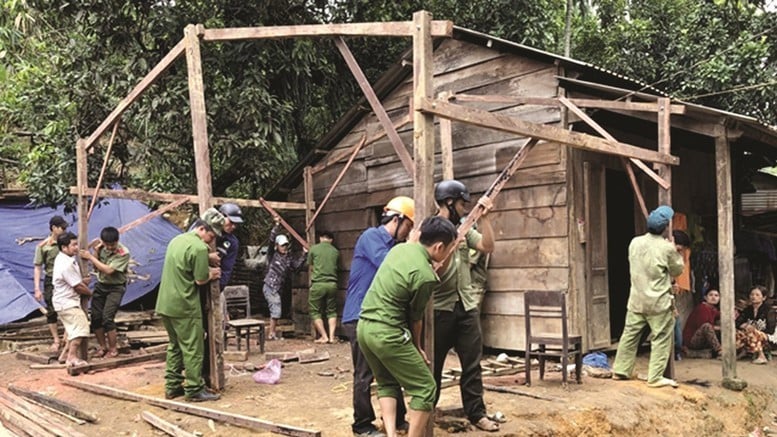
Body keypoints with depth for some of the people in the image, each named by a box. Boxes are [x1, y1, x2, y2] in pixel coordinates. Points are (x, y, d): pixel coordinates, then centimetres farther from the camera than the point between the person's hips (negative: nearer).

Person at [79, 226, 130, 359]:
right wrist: (96, 252, -12)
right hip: (100, 285, 5)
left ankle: (113, 349, 4)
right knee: (95, 317, 2)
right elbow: (96, 268, 4)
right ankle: (103, 346, 20)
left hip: (115, 288, -5)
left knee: (107, 318, -13)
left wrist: (90, 257, -22)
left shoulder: (124, 253, -19)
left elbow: (109, 270, -25)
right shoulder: (102, 248, -3)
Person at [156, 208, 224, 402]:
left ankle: (172, 386, 20)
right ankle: (194, 390, 3)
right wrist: (212, 274, 6)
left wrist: (207, 268, 14)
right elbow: (200, 280, -13)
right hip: (185, 306, -9)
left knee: (175, 345, 17)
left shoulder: (176, 240, 13)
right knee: (193, 348, -1)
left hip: (165, 304, 9)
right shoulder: (199, 248, -15)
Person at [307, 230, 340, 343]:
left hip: (318, 284, -3)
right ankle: (331, 336, 5)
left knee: (315, 311, 8)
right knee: (332, 311, 14)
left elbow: (311, 268, 14)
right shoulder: (335, 251, 7)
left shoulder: (314, 249, 2)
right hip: (332, 284, 3)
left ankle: (324, 336, 3)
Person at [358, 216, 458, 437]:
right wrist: (417, 346, 15)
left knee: (386, 383, 23)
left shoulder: (400, 248, 5)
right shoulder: (425, 276, -16)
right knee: (425, 388, 4)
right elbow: (415, 316, -2)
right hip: (387, 333, -9)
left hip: (364, 326, 9)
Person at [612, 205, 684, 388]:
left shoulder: (635, 242, 0)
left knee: (630, 333, 12)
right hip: (659, 301, -5)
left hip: (637, 299, 5)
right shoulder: (667, 248, -13)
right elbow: (677, 270, 1)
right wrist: (675, 252, 15)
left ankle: (621, 370, 19)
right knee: (661, 339, 4)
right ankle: (655, 377, 5)